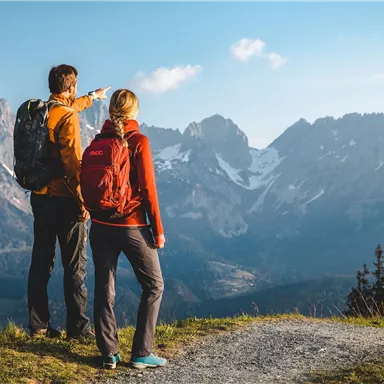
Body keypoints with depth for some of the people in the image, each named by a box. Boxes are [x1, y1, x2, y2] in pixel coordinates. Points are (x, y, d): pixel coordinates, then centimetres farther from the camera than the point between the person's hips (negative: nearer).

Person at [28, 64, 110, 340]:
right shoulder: (68, 117, -15)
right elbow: (73, 163, -20)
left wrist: (92, 97, 47)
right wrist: (83, 200, -16)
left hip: (39, 195, 8)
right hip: (64, 199, -8)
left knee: (41, 262, 12)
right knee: (75, 266, 1)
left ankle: (38, 324, 18)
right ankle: (78, 328, 6)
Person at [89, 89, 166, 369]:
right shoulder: (139, 142, -10)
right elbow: (148, 188, -12)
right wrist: (158, 230, -6)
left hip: (100, 226, 5)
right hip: (132, 226, -4)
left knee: (104, 289, 12)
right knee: (154, 286, 9)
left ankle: (109, 354, 14)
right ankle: (142, 354, 6)